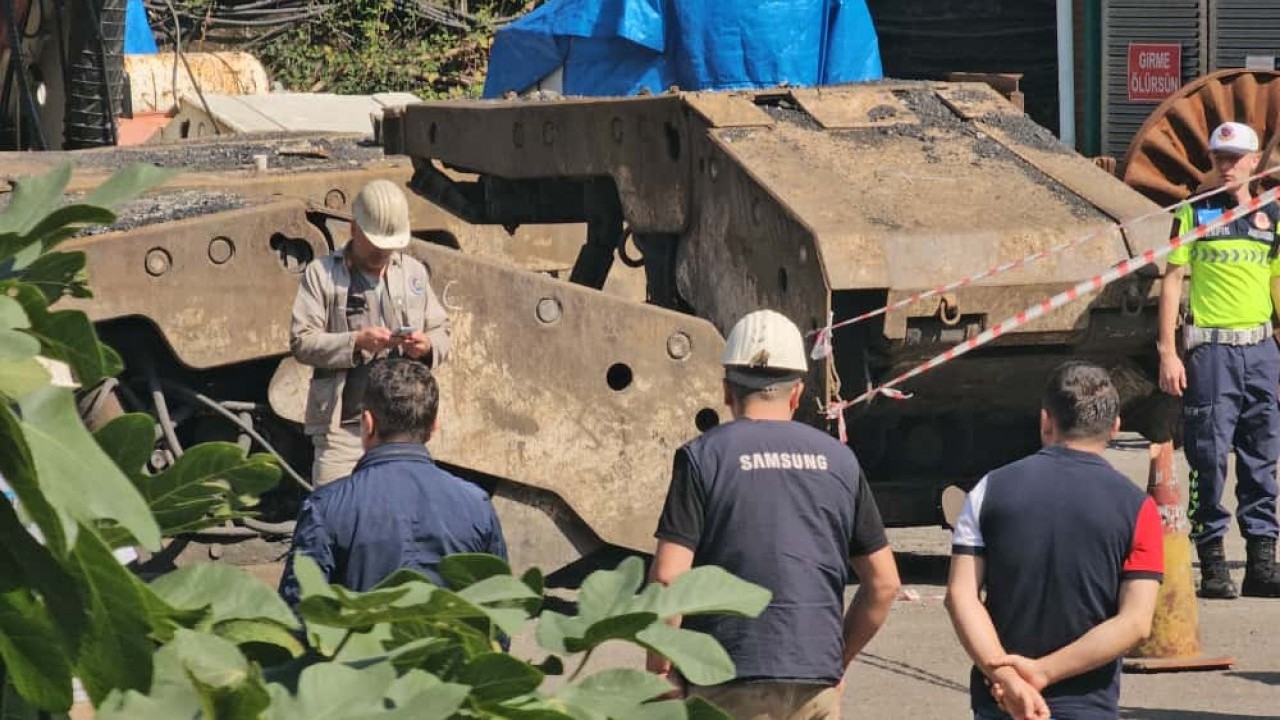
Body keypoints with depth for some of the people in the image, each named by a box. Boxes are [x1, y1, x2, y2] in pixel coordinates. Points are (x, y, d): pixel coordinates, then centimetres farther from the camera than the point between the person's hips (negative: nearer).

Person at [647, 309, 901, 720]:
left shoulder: (704, 458, -4)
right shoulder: (838, 461, 7)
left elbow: (668, 577, -10)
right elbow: (883, 583, 9)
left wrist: (658, 670, 1)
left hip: (730, 684, -3)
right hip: (816, 682, 3)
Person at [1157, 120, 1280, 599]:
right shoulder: (1194, 213, 2)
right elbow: (1172, 280, 0)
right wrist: (1167, 352, -8)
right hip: (1210, 349, -4)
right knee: (1209, 457, -5)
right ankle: (1212, 565, 0)